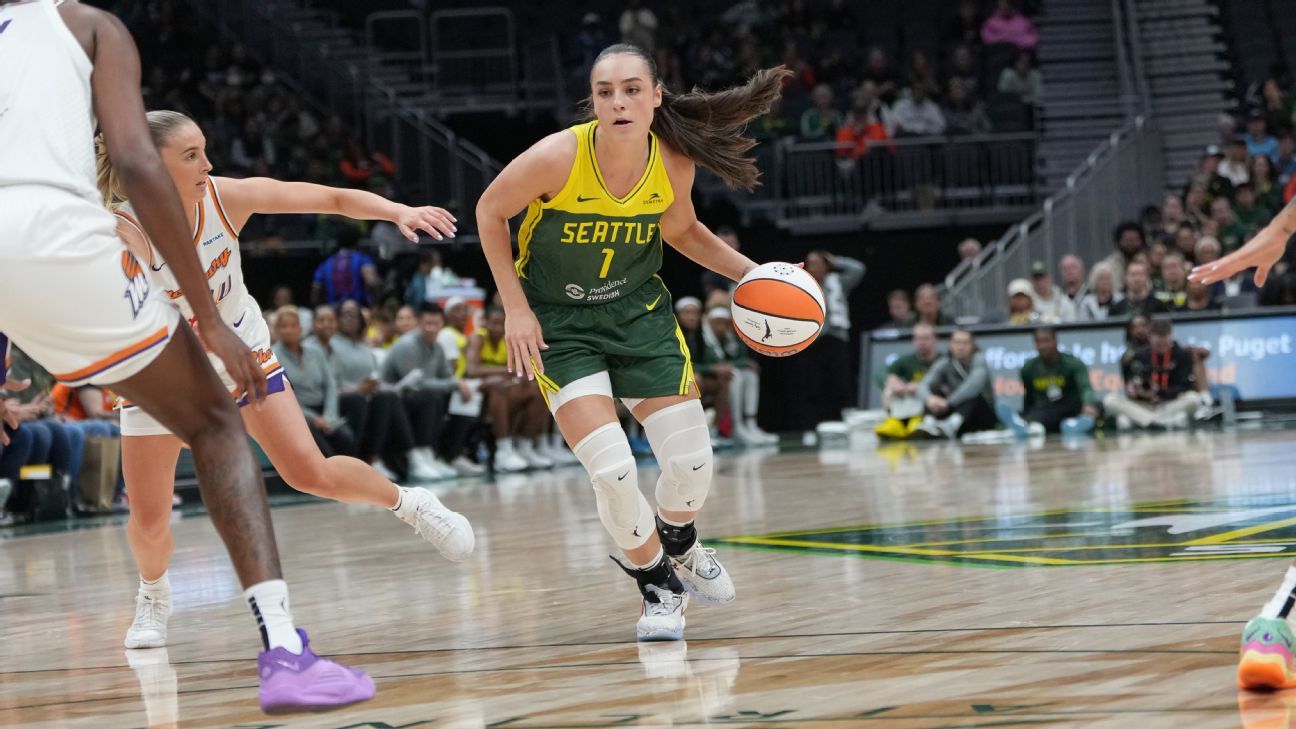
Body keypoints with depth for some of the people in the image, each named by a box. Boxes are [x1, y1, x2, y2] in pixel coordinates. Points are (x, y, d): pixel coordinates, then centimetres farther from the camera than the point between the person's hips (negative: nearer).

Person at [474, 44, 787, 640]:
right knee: (613, 472, -17)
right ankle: (658, 588, 11)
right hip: (556, 323, -3)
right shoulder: (560, 156, -26)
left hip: (638, 310, 4)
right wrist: (515, 307, -12)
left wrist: (753, 274, -4)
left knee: (693, 462, -1)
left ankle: (680, 547, 36)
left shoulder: (674, 162, -15)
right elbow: (491, 210, -10)